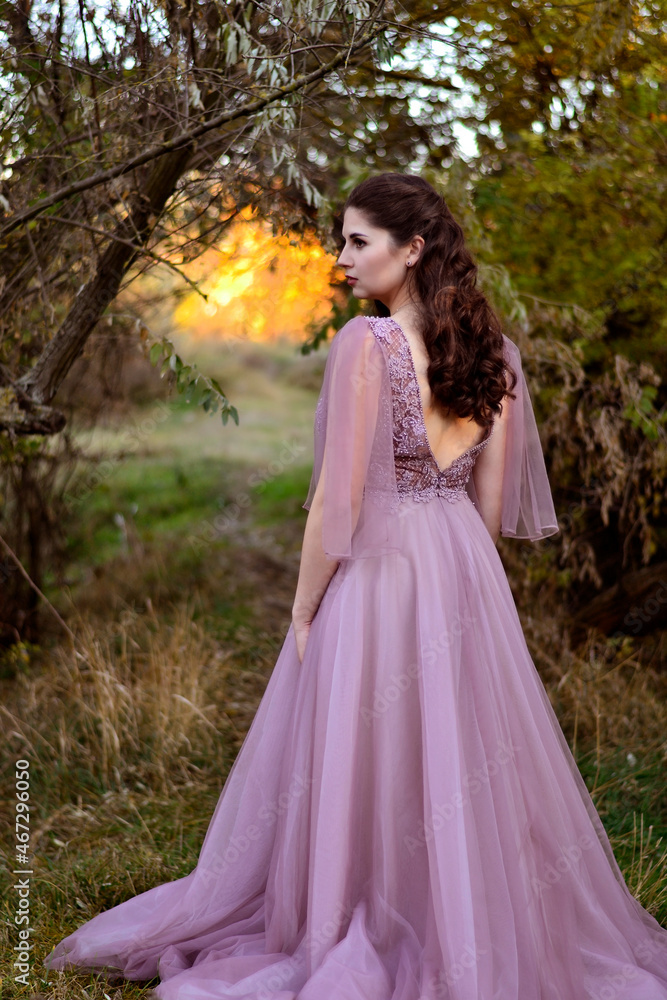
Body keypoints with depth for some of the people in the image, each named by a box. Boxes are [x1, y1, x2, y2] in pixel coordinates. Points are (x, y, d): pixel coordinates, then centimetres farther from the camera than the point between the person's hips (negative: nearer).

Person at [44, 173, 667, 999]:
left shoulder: (365, 344, -15)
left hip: (377, 570, -6)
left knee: (363, 768, 7)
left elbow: (338, 499, -16)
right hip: (465, 576, 6)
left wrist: (303, 611, -7)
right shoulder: (490, 349, 4)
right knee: (467, 763, 15)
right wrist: (456, 573, 18)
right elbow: (493, 497, 8)